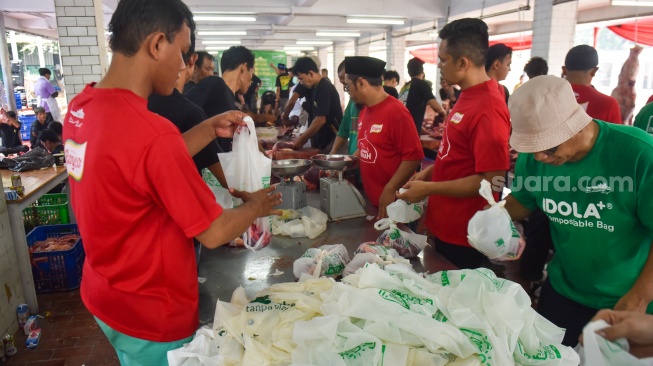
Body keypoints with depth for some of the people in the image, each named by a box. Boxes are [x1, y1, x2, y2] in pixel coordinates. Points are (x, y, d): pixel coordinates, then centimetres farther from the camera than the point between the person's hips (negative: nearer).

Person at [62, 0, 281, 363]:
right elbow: (213, 233, -24)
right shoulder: (151, 132, -33)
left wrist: (209, 129, 5)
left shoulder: (80, 107, -4)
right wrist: (256, 206, -5)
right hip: (150, 313, -8)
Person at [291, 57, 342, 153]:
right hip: (322, 141, 9)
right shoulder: (317, 88, 12)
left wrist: (301, 140, -14)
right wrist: (304, 136, 10)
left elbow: (320, 120, -22)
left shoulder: (324, 89, -17)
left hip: (331, 142, -9)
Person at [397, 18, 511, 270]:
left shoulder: (488, 110, -24)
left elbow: (490, 180, -24)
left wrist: (428, 188, -20)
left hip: (463, 237, -9)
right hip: (443, 226, 9)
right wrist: (428, 172, 6)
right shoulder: (469, 96, 6)